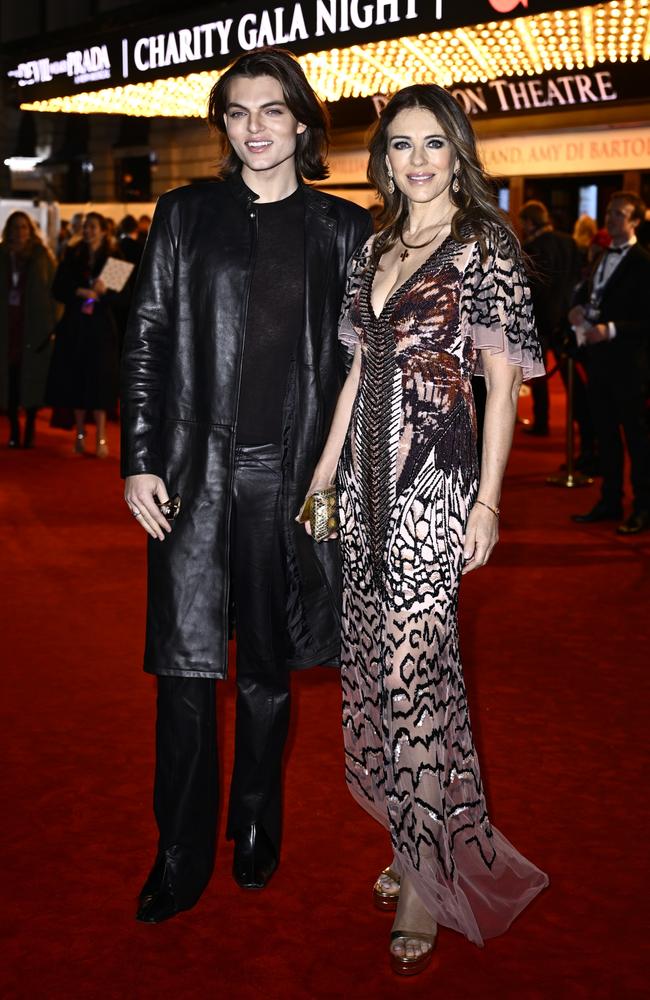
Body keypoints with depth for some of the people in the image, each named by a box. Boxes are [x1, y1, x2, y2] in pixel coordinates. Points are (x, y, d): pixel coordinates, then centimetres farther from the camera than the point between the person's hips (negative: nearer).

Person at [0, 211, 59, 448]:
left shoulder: (42, 255, 3)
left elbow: (54, 289, -1)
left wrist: (52, 325, -9)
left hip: (34, 326, -2)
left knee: (32, 378, 0)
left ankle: (29, 431, 8)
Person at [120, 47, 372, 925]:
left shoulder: (343, 229, 7)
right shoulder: (185, 215, 7)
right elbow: (147, 339, 4)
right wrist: (139, 460, -3)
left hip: (290, 470, 0)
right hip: (196, 468, 0)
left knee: (268, 665, 11)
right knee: (186, 665, 0)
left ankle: (257, 831, 30)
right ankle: (182, 857, 14)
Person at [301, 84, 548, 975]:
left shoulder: (485, 247, -5)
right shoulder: (375, 249, 14)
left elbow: (504, 379, -8)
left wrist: (488, 500, -13)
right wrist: (326, 465, 15)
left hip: (434, 476, -7)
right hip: (367, 474, 7)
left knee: (412, 664, -6)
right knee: (374, 652, 10)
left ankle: (430, 877, 8)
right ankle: (414, 842, 24)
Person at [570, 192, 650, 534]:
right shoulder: (602, 257, 14)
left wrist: (611, 330, -23)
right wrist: (580, 308, 5)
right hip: (598, 357, 8)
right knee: (605, 431, 14)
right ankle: (610, 501, 24)